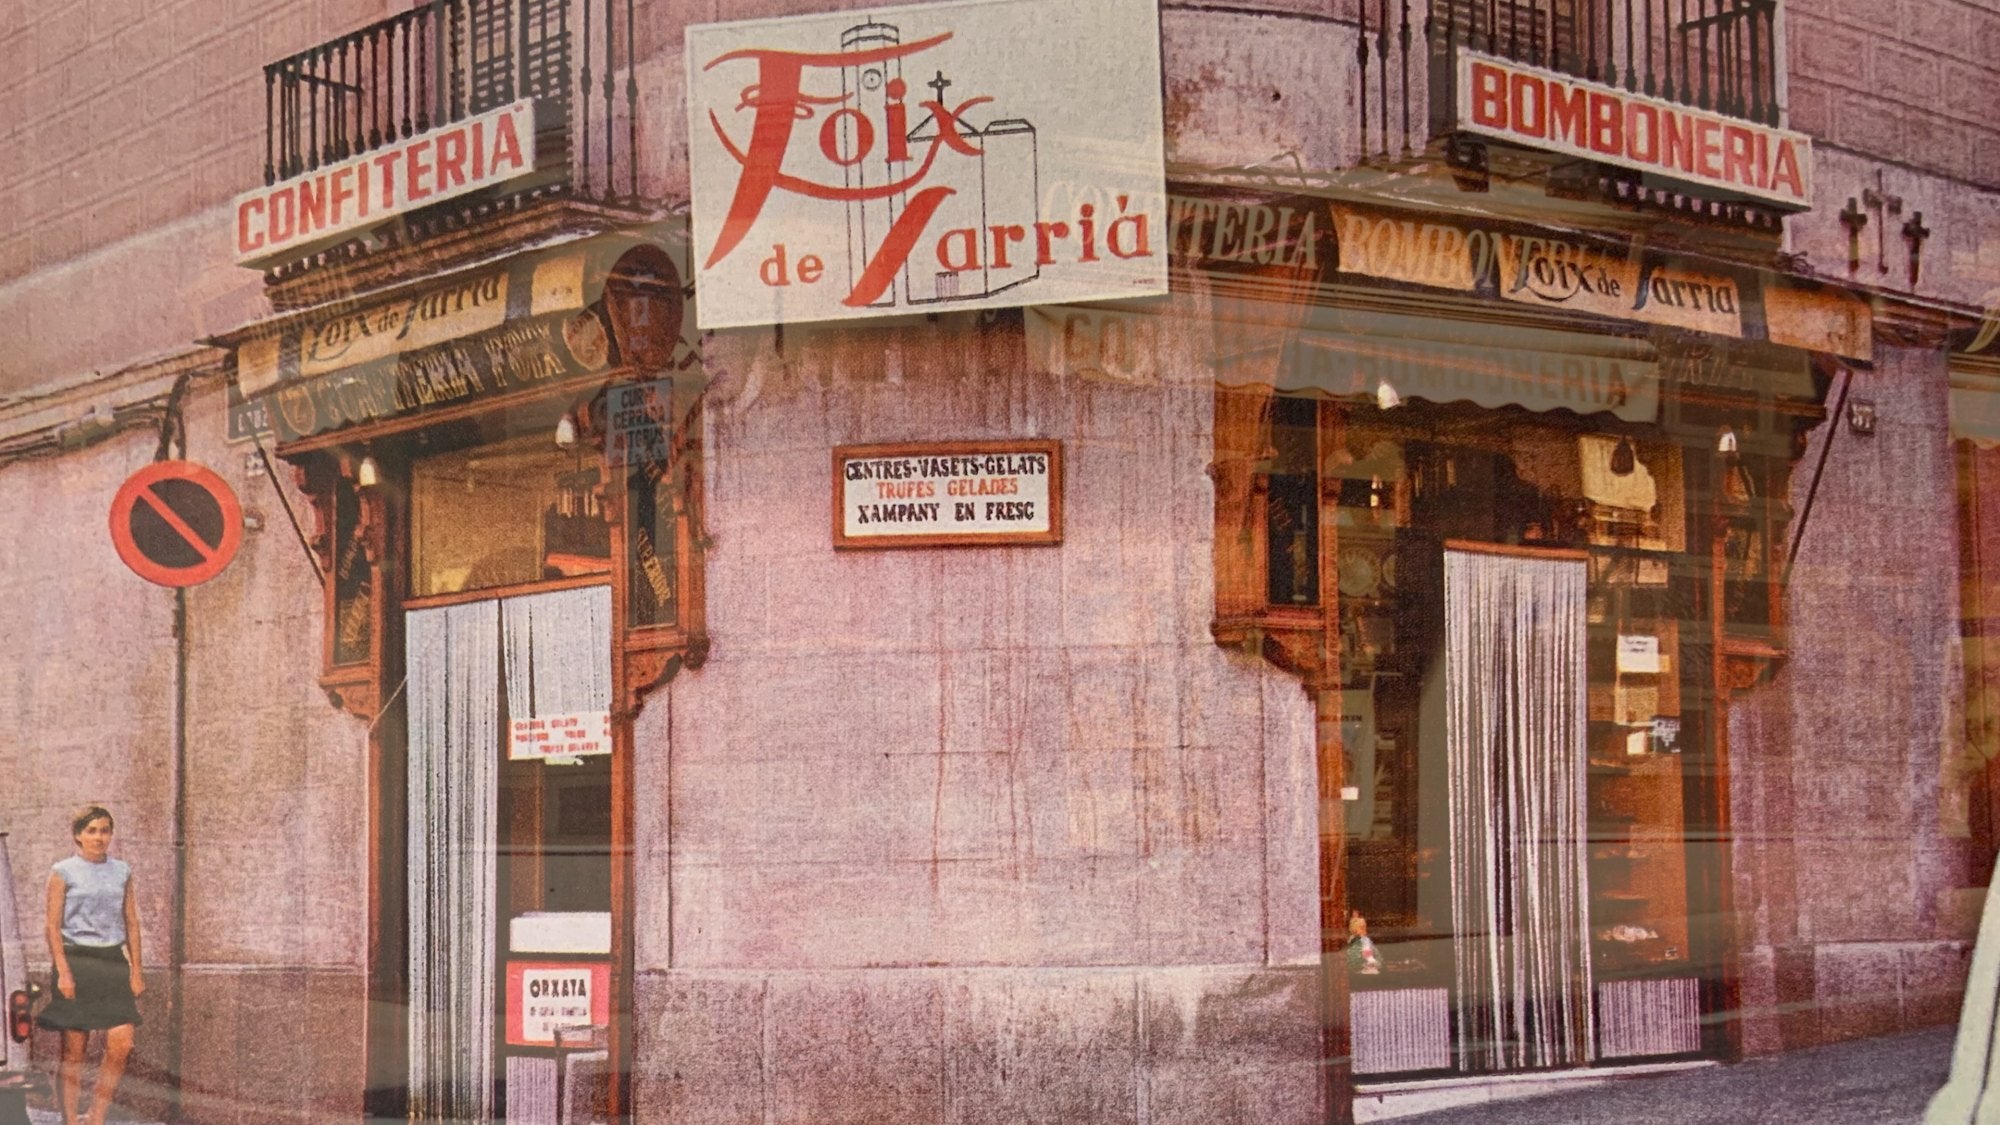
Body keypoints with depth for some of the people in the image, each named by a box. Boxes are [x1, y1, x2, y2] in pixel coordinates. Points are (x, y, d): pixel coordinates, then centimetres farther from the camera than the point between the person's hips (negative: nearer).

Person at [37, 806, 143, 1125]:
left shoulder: (122, 871, 12)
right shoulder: (63, 872, 0)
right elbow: (53, 926, -3)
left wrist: (136, 971, 9)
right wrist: (63, 972, -12)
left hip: (114, 961, 4)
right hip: (77, 959, -4)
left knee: (121, 1045, -7)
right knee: (74, 1049, -1)